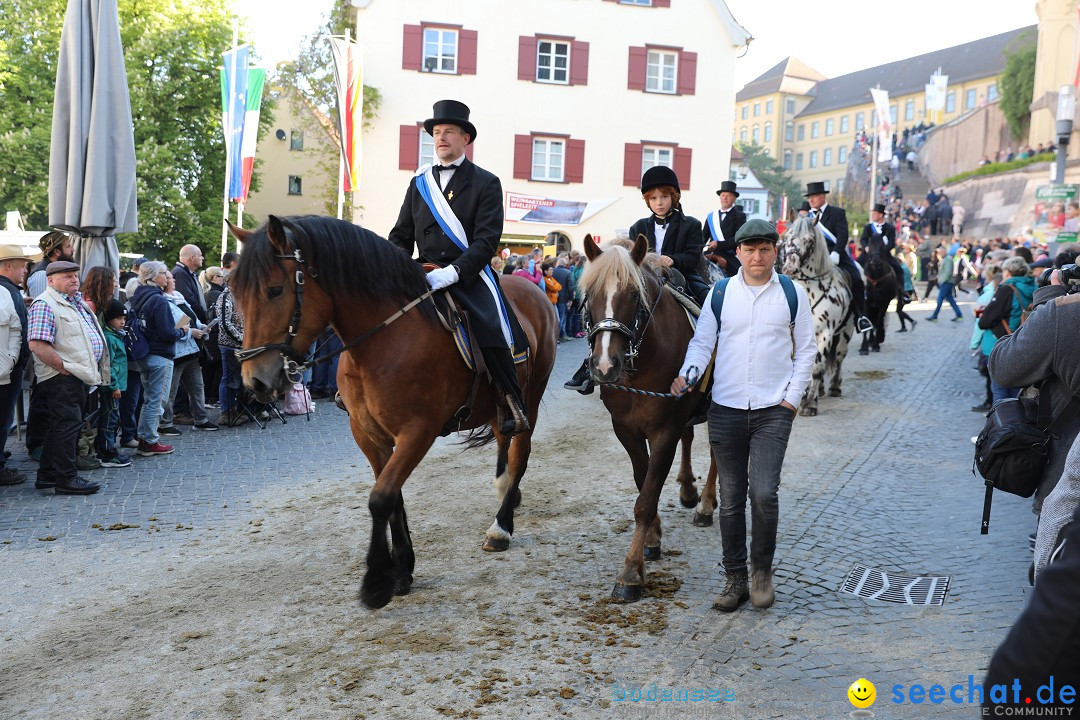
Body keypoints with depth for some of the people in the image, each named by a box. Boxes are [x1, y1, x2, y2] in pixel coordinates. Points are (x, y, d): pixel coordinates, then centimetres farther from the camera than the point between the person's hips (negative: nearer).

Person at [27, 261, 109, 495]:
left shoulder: (76, 302, 17)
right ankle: (67, 479, -2)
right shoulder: (44, 305, -12)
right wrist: (64, 367, -18)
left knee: (63, 426, 14)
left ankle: (47, 475, 23)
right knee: (68, 424, -8)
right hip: (61, 378, -10)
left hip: (79, 376, 10)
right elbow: (38, 345, -23)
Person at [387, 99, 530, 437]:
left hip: (470, 276, -4)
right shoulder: (419, 183, 16)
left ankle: (510, 403, -8)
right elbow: (401, 236, 17)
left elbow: (487, 240, -9)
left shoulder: (486, 183, 2)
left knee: (493, 332, -27)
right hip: (425, 275, 5)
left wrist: (453, 272, -24)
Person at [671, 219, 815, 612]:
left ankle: (762, 570, 13)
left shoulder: (793, 293, 3)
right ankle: (735, 579, 20)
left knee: (764, 493, -11)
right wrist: (686, 374, -15)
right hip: (725, 409, 2)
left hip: (773, 411, -1)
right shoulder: (721, 293, 5)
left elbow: (806, 349, 7)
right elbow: (702, 342, 4)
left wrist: (793, 397, -2)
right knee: (730, 498, 7)